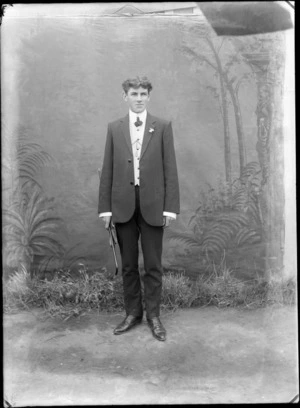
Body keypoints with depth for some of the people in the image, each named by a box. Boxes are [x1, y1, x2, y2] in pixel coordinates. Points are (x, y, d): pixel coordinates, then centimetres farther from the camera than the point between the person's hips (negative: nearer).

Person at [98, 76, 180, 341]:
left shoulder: (163, 127, 4)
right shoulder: (114, 128, 8)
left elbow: (170, 168, 0)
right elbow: (108, 170, 6)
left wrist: (171, 206, -7)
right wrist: (105, 207, 1)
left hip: (153, 205, -1)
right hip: (123, 205, 2)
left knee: (153, 265, 6)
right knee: (128, 265, 11)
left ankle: (153, 315, 21)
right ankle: (133, 313, 25)